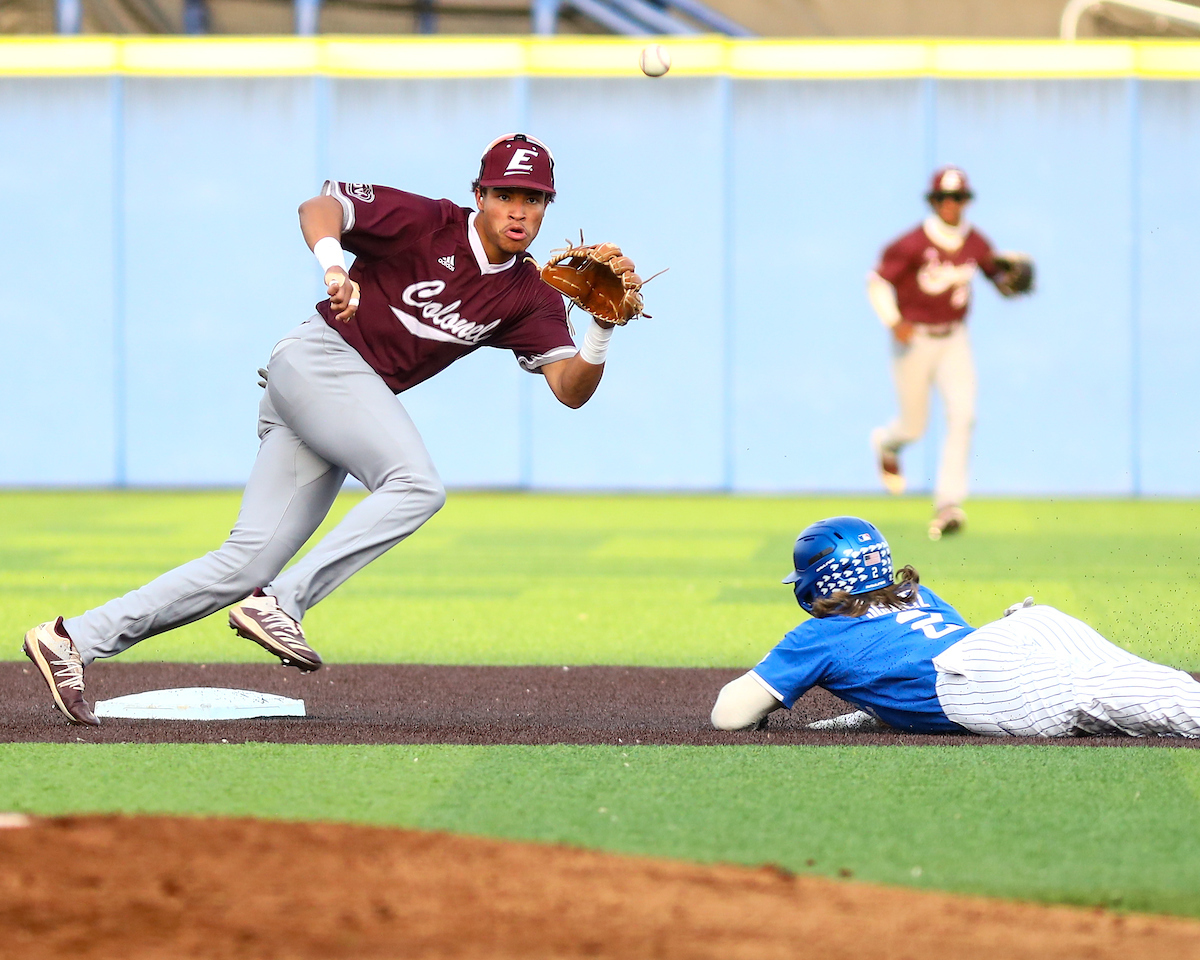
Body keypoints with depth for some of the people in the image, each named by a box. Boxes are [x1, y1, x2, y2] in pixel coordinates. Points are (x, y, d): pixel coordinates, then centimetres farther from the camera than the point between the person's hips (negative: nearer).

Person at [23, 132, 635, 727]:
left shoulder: (529, 296, 10)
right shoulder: (426, 223, -5)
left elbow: (572, 389, 3)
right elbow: (319, 207, -13)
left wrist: (603, 324, -15)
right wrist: (334, 265, -33)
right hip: (319, 358, -7)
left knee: (247, 564, -4)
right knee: (417, 485, -27)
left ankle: (73, 640, -4)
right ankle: (279, 603, -26)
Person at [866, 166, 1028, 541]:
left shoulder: (976, 243, -3)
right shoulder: (912, 244, -17)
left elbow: (996, 272, 13)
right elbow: (877, 282, -9)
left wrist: (1009, 284, -11)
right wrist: (894, 321, -22)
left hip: (954, 341, 3)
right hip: (913, 339, -3)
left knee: (962, 414, -16)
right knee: (914, 425, 6)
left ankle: (948, 505, -14)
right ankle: (886, 442, 47)